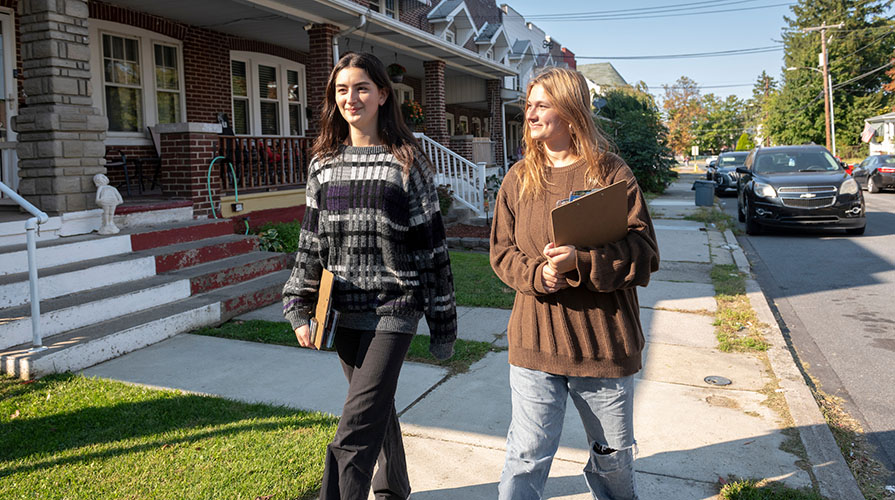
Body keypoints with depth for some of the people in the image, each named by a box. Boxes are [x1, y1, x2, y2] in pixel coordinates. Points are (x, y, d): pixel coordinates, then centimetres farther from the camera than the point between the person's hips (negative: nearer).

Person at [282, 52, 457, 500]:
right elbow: (311, 241, 12)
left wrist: (443, 324, -3)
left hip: (393, 307, -5)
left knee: (355, 432, -10)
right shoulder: (322, 164, 8)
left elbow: (431, 244, -4)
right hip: (344, 310, 5)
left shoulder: (406, 162, -5)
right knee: (377, 408, 19)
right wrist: (298, 309, 5)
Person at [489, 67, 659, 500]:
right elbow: (501, 252, 6)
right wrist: (536, 274, -16)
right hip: (534, 346, 1)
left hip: (604, 345, -1)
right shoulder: (519, 178, 5)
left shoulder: (611, 173, -5)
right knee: (526, 457, 4)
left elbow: (645, 253, -9)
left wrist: (579, 262, -23)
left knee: (613, 456, 18)